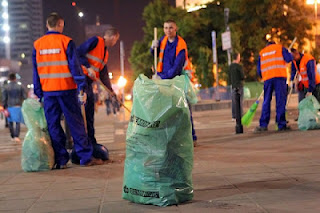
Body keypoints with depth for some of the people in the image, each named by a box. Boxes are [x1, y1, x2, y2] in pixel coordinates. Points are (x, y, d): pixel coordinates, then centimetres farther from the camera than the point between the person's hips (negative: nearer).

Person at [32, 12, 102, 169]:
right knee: (76, 123, 3)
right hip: (66, 90, -3)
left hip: (47, 91, 3)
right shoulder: (66, 42, -5)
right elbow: (75, 66, -9)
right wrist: (81, 89, -8)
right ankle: (86, 157, 3)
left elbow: (35, 71, 9)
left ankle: (60, 160, 6)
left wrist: (38, 94, 13)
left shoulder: (37, 45, 7)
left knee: (53, 126, 7)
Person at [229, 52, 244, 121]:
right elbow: (243, 77, -11)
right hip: (239, 86, -7)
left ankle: (234, 117, 8)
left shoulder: (230, 66, 11)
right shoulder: (239, 66, -12)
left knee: (234, 101, 7)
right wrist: (241, 78, 10)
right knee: (239, 101, -5)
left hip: (233, 86, 7)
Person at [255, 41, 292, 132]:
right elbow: (289, 59, -1)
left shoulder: (261, 52, 21)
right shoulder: (280, 48, 12)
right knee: (280, 101, -3)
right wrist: (288, 53, 19)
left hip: (267, 78, 3)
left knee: (266, 101, 6)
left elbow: (259, 70, 16)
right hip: (279, 77, -3)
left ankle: (263, 125, 0)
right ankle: (281, 125, -7)